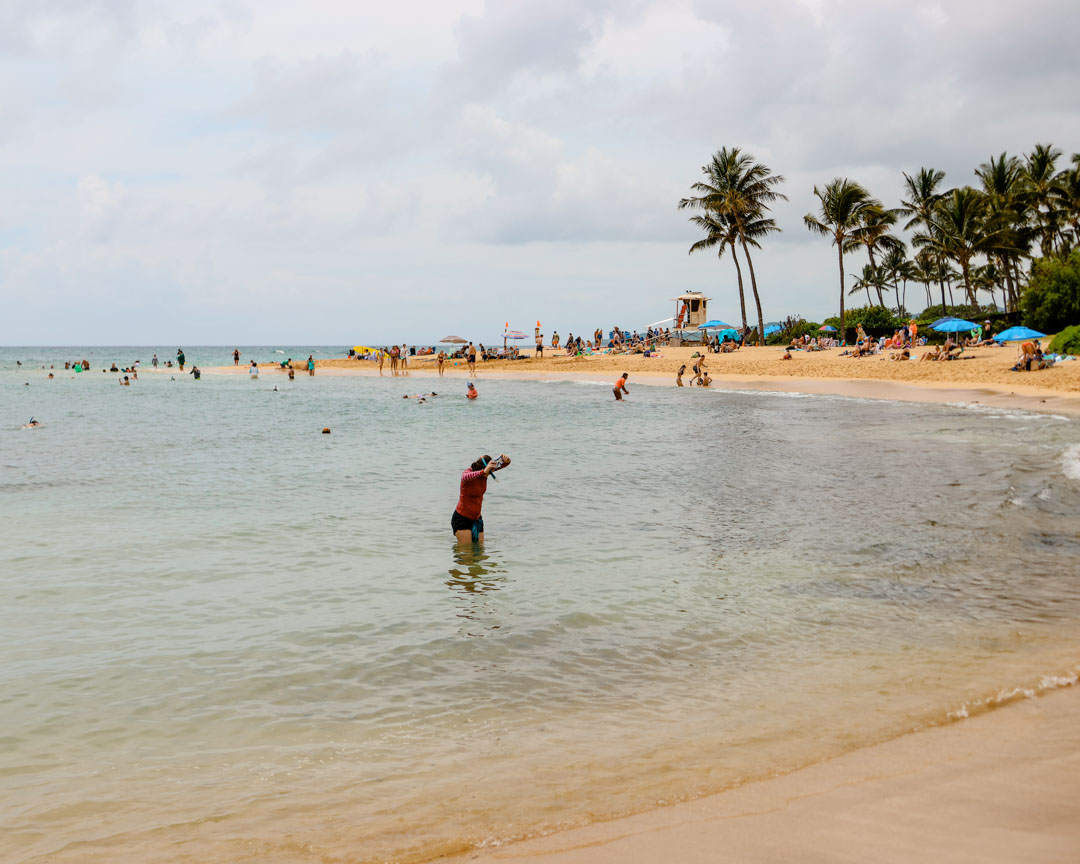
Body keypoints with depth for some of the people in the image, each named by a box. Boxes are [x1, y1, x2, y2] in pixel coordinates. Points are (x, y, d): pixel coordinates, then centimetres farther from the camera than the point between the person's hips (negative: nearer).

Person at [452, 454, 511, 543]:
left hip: (477, 518, 7)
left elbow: (503, 465, -4)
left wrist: (507, 460, -30)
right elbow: (466, 477, -49)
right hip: (462, 518, -7)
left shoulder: (485, 473, -5)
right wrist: (483, 472, -65)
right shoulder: (467, 473, -23)